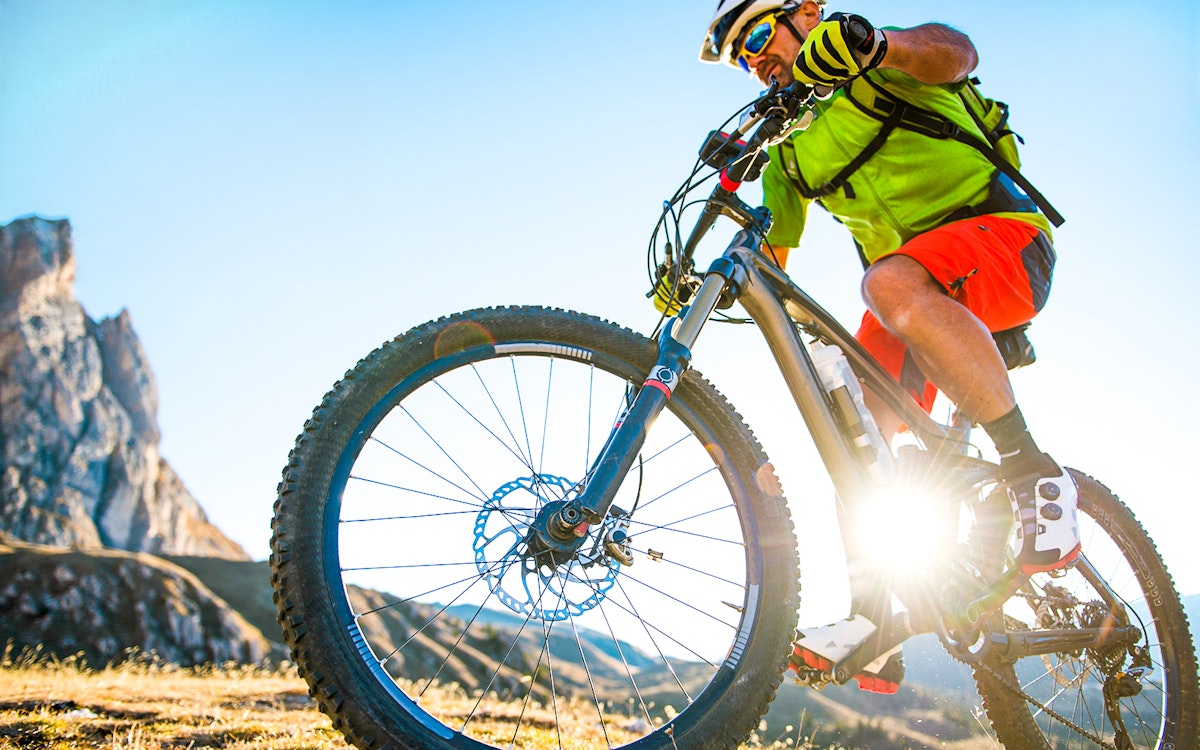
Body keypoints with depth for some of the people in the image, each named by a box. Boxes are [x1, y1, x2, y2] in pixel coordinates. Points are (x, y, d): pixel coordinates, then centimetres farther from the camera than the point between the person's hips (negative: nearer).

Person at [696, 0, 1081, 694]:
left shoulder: (885, 65, -2)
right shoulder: (790, 151, 17)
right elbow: (769, 255, 15)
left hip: (1006, 234, -7)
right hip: (926, 295, 7)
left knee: (890, 282, -39)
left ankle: (1036, 474, -33)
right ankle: (873, 626, -10)